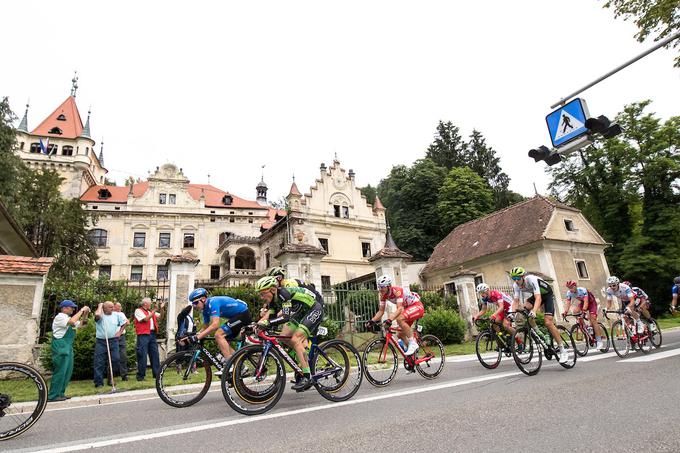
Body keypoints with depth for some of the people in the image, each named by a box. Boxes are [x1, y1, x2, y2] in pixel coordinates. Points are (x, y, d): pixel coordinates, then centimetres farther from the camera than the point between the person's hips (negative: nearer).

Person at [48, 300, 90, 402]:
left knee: (68, 371, 11)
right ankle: (53, 396, -2)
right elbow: (72, 321, -28)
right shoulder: (60, 317, -10)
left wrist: (85, 314, 7)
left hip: (68, 347, 10)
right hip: (60, 347, -10)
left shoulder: (67, 318, 19)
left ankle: (60, 393, 19)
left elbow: (81, 324, 21)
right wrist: (81, 310, -20)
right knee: (60, 371, -8)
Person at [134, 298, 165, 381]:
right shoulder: (138, 311, 0)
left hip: (152, 334, 7)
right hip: (143, 335, -7)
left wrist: (162, 309, 2)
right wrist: (153, 311, -12)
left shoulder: (151, 311, 20)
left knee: (155, 354, 8)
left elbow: (160, 317, 15)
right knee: (142, 355, -5)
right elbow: (145, 319, -14)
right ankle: (140, 375, 3)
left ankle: (156, 374, 14)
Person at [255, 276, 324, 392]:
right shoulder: (273, 299, -4)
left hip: (314, 310, -9)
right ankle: (305, 361, 16)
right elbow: (267, 316, -8)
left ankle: (307, 377, -13)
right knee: (284, 336, -1)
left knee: (295, 339, -20)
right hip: (302, 313, 9)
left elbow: (286, 317, -39)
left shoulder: (284, 293, -29)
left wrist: (266, 323, -46)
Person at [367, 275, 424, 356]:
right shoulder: (383, 295, -6)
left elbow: (400, 308, -39)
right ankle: (413, 353, 23)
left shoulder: (397, 290, -28)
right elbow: (381, 311, -1)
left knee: (399, 319, -33)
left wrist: (390, 319, -52)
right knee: (400, 335, 4)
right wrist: (372, 320, -16)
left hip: (417, 306, -8)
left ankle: (413, 343, -19)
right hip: (408, 308, 8)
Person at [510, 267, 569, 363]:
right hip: (535, 295, 6)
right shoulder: (516, 285, -17)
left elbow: (538, 298, -43)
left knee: (548, 323, -18)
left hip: (547, 294, -6)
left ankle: (563, 351, -7)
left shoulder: (531, 279, -35)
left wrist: (534, 311, -59)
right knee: (526, 307, -25)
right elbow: (516, 301, -17)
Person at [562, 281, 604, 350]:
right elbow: (567, 302, -25)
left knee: (593, 320, -17)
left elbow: (586, 301, -42)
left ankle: (599, 341, -13)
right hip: (582, 302, 6)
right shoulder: (569, 293, -18)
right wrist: (565, 312, -41)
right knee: (575, 311, -21)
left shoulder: (582, 290, -33)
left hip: (591, 302, -6)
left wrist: (584, 310, -57)